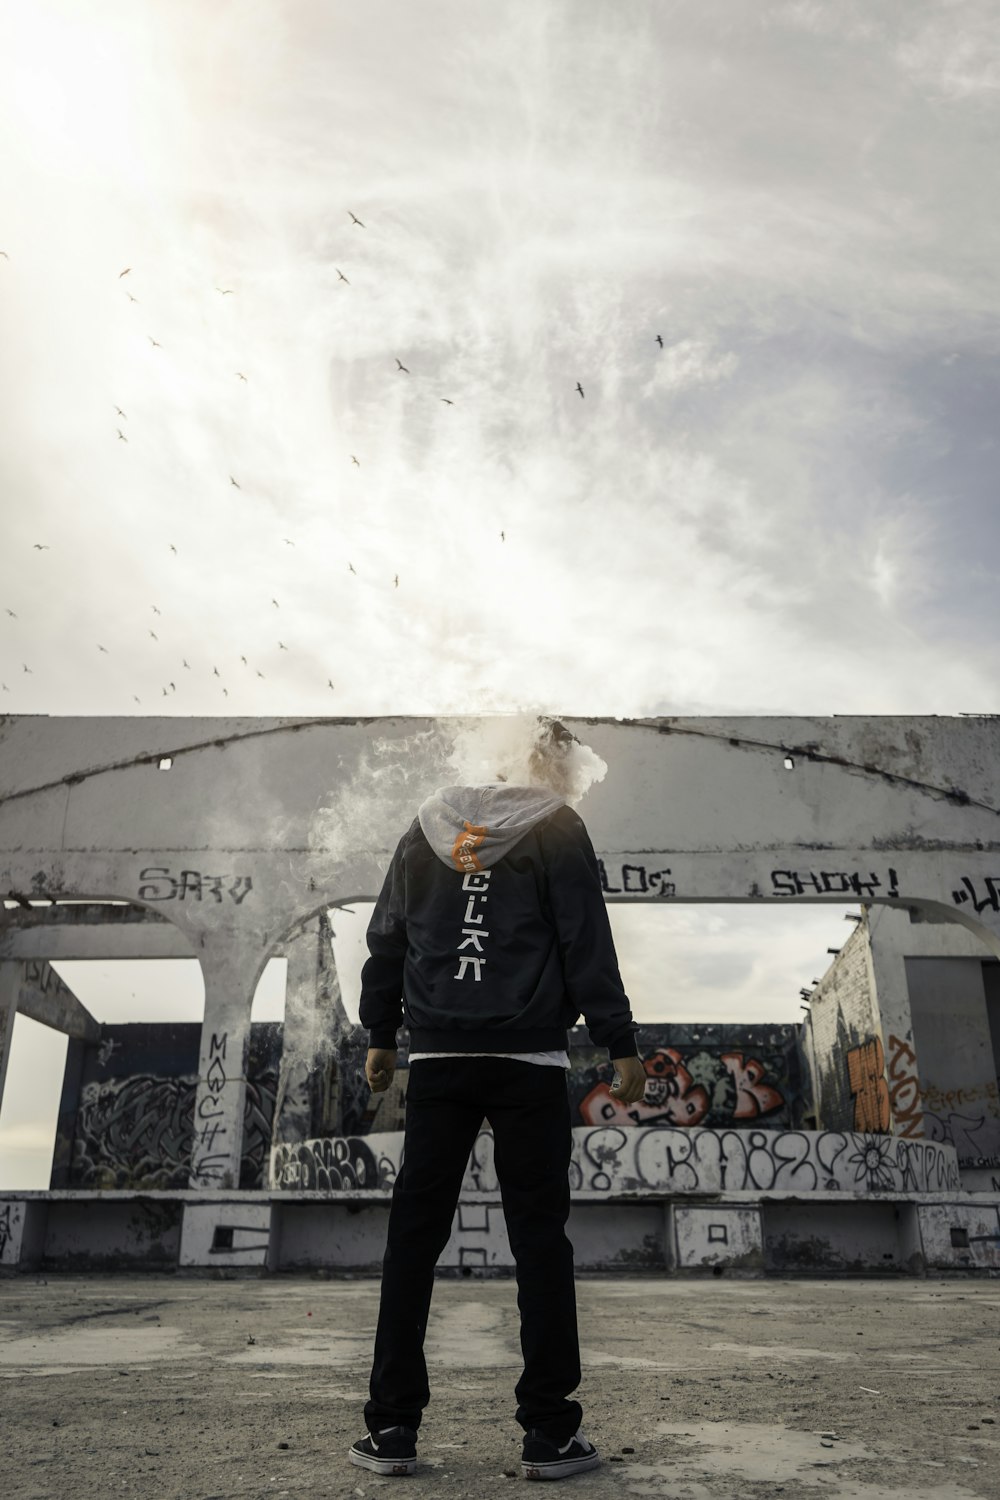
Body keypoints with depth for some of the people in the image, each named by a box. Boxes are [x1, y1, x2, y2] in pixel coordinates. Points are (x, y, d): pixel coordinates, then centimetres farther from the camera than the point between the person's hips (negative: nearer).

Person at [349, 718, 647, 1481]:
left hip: (437, 1055, 3)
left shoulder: (429, 825, 12)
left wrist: (381, 1034, 20)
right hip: (528, 1059, -3)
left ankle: (392, 1426, 13)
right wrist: (621, 1045, 0)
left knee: (414, 1235, 8)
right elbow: (587, 945, -5)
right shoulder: (557, 828, 0)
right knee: (540, 1239, 5)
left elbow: (386, 937, 13)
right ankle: (549, 1431, 11)